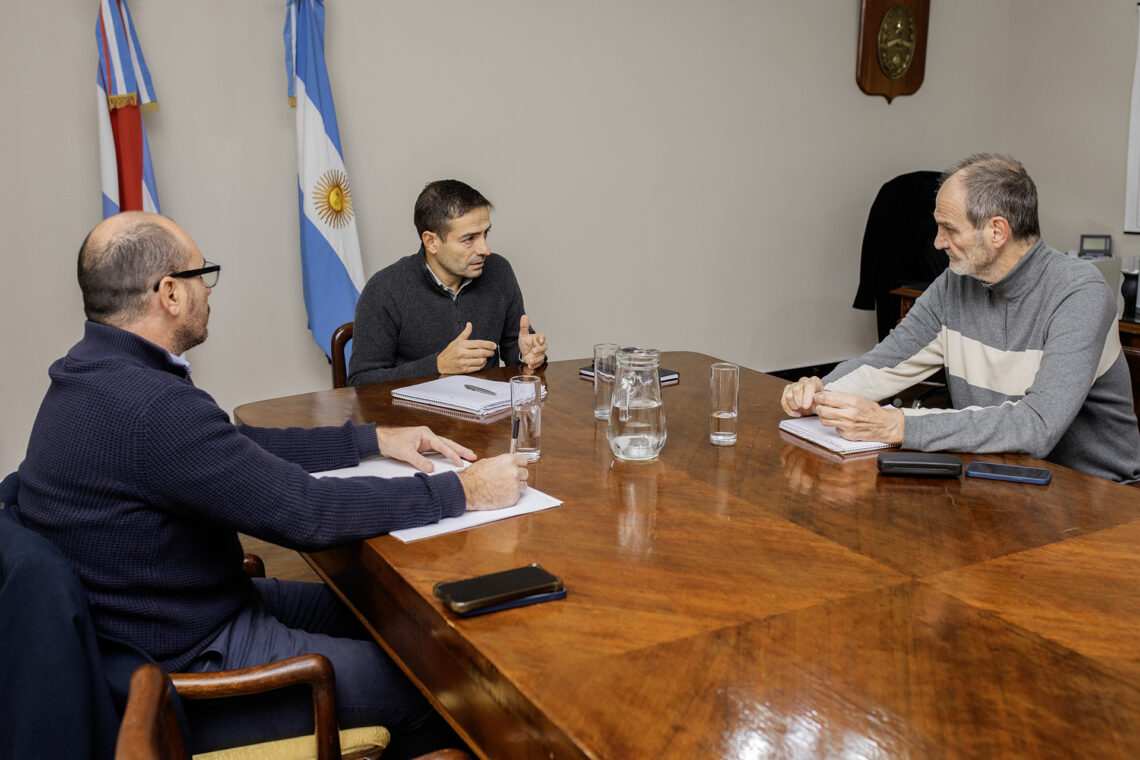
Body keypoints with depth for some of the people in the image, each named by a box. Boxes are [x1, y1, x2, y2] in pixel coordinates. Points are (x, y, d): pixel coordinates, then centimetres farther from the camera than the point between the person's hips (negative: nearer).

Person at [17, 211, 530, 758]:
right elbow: (307, 511, -28)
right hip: (183, 672, -10)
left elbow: (243, 449, 10)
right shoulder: (149, 406, -31)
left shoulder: (92, 374, 3)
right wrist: (463, 493, -19)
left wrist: (374, 439, 8)